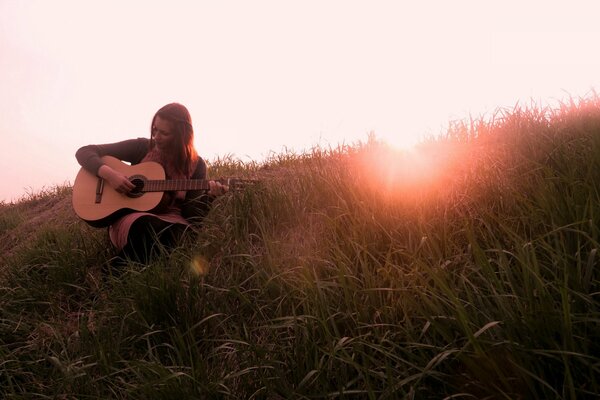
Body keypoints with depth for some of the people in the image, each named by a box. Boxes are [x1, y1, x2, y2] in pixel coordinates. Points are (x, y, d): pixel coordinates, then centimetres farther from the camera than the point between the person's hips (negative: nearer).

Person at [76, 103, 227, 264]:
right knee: (146, 225, -37)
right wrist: (109, 174, -16)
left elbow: (192, 215, -1)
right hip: (130, 215, 0)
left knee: (181, 231, -36)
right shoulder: (141, 147, 1)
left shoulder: (195, 165, 2)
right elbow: (84, 152, 2)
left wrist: (209, 196, -20)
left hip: (169, 220, 1)